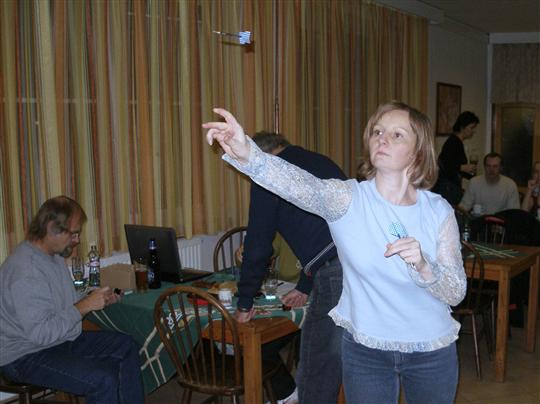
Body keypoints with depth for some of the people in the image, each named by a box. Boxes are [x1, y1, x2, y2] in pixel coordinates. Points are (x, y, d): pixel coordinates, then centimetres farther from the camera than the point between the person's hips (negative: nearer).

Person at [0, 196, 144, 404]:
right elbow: (40, 333, -30)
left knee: (127, 347, 6)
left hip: (62, 339, 10)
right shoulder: (24, 271, -27)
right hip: (26, 356, -10)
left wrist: (97, 300, 1)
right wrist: (84, 306, -24)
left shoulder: (54, 256, 6)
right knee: (104, 380, -26)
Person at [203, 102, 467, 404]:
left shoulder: (439, 211, -9)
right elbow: (301, 184, -35)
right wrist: (247, 154, -53)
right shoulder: (348, 199, -13)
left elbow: (456, 293, -9)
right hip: (365, 349, -1)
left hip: (432, 352, 2)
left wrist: (422, 266, -30)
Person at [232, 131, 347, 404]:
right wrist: (305, 287, 41)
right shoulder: (320, 161, 28)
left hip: (338, 272, -8)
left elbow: (258, 245, 5)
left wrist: (244, 304, 17)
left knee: (317, 368, 6)